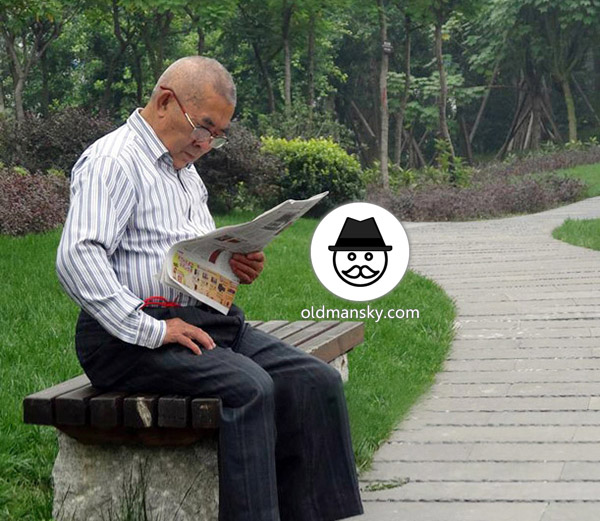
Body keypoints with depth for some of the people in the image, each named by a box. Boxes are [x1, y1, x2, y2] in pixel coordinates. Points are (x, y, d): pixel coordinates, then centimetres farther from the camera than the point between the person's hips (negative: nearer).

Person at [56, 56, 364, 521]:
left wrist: (235, 267, 8)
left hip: (204, 320, 9)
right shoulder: (112, 162, -7)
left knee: (317, 382, -9)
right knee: (248, 387, -32)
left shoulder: (184, 168, 23)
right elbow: (78, 259, -21)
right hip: (131, 339, -9)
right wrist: (151, 330, -25)